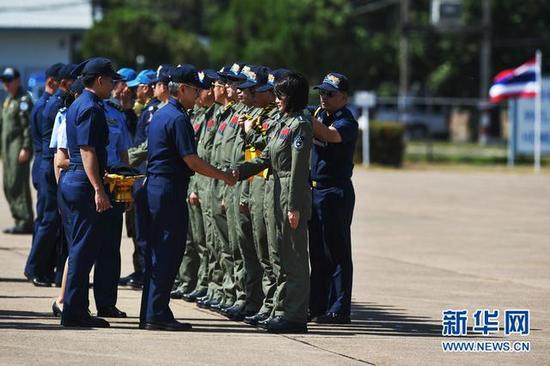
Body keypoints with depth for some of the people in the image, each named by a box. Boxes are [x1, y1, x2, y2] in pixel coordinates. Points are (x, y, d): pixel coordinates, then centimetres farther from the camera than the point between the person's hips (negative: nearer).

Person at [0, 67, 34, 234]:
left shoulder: (24, 99, -10)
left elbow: (29, 125, -17)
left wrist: (26, 148, -23)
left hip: (19, 146, -10)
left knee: (18, 183, -14)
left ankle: (26, 222, -14)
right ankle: (19, 220, 14)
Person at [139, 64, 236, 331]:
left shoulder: (161, 115, 16)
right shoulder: (178, 119, -14)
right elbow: (191, 161, -17)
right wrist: (223, 176, -7)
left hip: (154, 187, 10)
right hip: (170, 190, -10)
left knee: (157, 253, 12)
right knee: (168, 254, -7)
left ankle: (150, 314, 15)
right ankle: (157, 314, -7)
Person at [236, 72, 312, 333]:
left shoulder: (300, 125, -13)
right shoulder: (285, 123, 16)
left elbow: (298, 168, -18)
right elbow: (265, 158, 17)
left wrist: (294, 207, -20)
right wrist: (239, 171, 2)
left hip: (294, 196, -10)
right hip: (281, 194, 10)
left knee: (294, 258, -6)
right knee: (285, 257, 13)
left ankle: (295, 316, -3)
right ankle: (282, 311, 19)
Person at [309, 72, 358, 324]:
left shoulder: (346, 122, -11)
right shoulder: (320, 116, 14)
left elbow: (329, 135, -30)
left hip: (336, 192, -8)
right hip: (315, 190, 8)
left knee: (337, 253, -4)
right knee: (318, 253, 14)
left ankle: (339, 310, -2)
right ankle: (317, 306, 21)